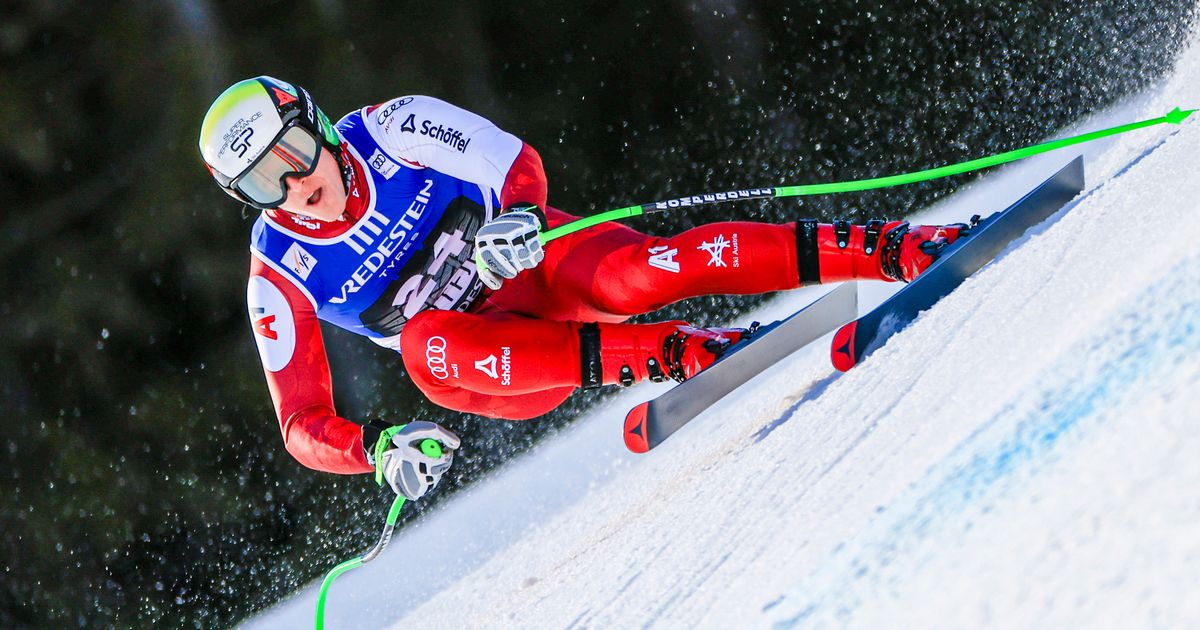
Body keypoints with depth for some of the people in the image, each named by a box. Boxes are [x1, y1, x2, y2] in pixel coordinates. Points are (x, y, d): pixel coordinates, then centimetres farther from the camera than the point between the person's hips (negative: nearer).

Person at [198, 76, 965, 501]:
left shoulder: (390, 129, -12)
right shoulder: (282, 278, -12)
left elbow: (519, 164, -9)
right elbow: (305, 427, -10)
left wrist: (521, 219, -32)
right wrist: (379, 448, -32)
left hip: (540, 255, 0)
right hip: (500, 367, 1)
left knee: (631, 275, -34)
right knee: (426, 344, -35)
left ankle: (889, 248, -40)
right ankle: (678, 352, -37)